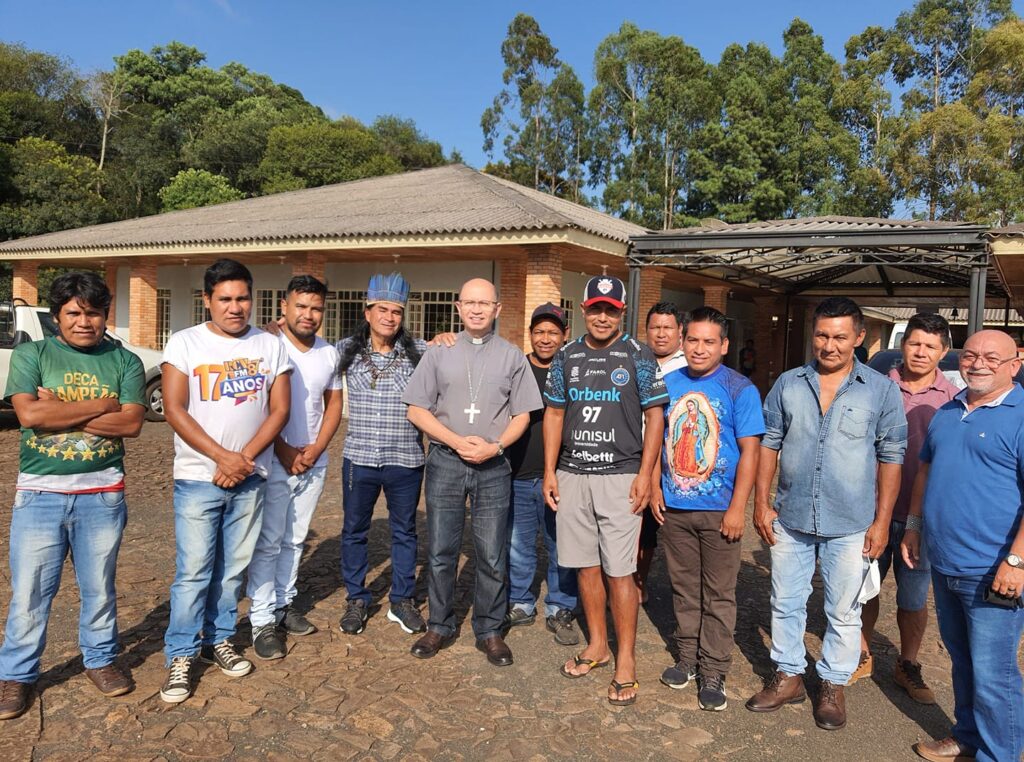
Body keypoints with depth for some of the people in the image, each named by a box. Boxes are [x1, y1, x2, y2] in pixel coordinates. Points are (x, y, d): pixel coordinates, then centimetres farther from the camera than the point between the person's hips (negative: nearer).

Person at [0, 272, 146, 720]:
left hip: (102, 494, 1)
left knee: (99, 587, 14)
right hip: (40, 493, 0)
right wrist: (101, 405, -12)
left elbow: (132, 423, -11)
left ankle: (100, 659, 32)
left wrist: (59, 411, -14)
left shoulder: (124, 361, 1)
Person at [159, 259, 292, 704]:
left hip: (250, 478, 3)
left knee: (234, 567, 12)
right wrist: (222, 457, -15)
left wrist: (244, 457, -11)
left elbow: (279, 410, 1)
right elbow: (174, 409, -8)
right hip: (198, 478, -2)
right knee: (194, 570, -2)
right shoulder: (185, 343, -2)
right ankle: (181, 655, 12)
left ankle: (218, 640, 28)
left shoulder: (271, 346, 4)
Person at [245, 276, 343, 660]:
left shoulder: (329, 353, 5)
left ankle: (283, 605, 29)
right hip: (275, 464, -5)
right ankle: (262, 621, 10)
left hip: (314, 463, 5)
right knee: (268, 543, 1)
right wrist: (286, 453, -13)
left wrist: (316, 449, -3)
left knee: (294, 541, 15)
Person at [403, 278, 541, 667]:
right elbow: (417, 410, 2)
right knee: (441, 551, 7)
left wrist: (494, 446, -12)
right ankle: (439, 627, 23)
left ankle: (489, 631, 20)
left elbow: (522, 415, 5)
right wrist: (458, 441, -11)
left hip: (493, 466, 0)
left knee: (493, 557, 5)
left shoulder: (512, 356, 6)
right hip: (445, 462, 0)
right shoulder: (439, 353, 6)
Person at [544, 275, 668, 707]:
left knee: (619, 571, -3)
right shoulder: (566, 357, 10)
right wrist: (549, 471, 5)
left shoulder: (638, 357, 0)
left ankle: (626, 661, 10)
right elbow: (554, 414, 12)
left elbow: (655, 416, -2)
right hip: (572, 475, 4)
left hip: (620, 476, -4)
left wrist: (645, 474, -10)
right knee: (585, 565, 11)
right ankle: (597, 645, 27)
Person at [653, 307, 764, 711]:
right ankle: (687, 657, 30)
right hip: (674, 507, 4)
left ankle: (714, 672, 17)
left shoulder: (740, 390, -7)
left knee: (718, 595, 6)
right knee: (684, 588, 15)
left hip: (718, 510, -4)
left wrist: (738, 507, -13)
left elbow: (749, 451, -8)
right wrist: (656, 489, 5)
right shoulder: (668, 384, 4)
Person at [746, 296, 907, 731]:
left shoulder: (881, 391, -4)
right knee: (785, 603, 14)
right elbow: (768, 443, 5)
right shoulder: (788, 385, 1)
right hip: (790, 519, 2)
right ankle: (787, 677, 32)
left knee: (843, 612, 11)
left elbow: (891, 457, -1)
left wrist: (882, 521, -5)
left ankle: (833, 686, 30)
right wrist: (762, 503, 1)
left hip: (851, 526, -2)